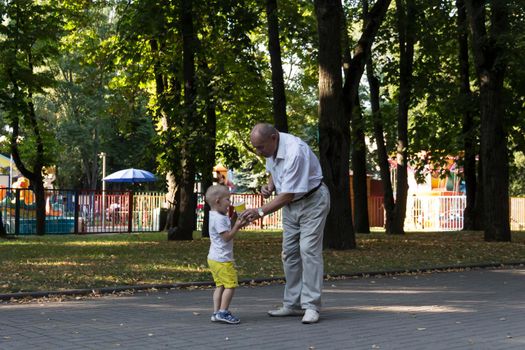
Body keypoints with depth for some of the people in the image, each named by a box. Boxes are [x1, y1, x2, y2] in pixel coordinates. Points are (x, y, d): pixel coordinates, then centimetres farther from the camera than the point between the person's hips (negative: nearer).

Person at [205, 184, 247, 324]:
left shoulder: (216, 216, 14)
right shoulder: (219, 219, -18)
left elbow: (226, 232, 21)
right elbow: (227, 237, -21)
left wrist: (233, 220, 12)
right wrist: (237, 226, -21)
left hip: (214, 258, 11)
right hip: (222, 259, -11)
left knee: (220, 285, 13)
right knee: (230, 284, -7)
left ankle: (216, 312, 13)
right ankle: (223, 312, -7)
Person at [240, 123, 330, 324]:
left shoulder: (294, 152, -33)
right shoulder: (271, 147, -6)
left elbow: (288, 194, -32)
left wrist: (260, 211, -32)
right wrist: (269, 185, -5)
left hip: (312, 200, -9)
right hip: (291, 203, 9)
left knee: (309, 250, -15)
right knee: (289, 253, 8)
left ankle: (311, 306, -13)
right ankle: (293, 305, 13)